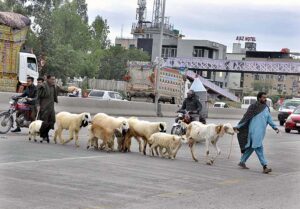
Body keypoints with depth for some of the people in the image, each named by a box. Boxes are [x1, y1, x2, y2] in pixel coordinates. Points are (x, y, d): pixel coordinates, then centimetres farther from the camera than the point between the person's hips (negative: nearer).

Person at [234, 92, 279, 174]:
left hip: (261, 132, 7)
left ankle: (242, 162, 27)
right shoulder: (253, 107, -8)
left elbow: (269, 119, 16)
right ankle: (264, 166, -14)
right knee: (258, 147, -11)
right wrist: (238, 127, -3)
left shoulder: (266, 108, 12)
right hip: (254, 131, -7)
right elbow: (245, 118, -4)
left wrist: (275, 127, 2)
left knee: (251, 147, 14)